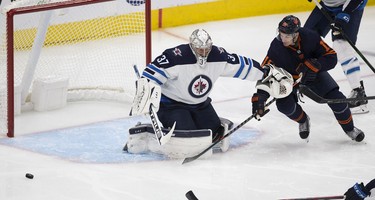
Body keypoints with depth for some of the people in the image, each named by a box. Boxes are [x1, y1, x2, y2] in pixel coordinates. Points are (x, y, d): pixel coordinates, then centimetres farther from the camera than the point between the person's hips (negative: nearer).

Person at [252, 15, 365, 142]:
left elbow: (331, 57, -23)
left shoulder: (310, 37, -29)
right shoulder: (276, 47, -29)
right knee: (284, 104, -24)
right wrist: (260, 97, -43)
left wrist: (314, 65, -40)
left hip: (314, 73, 0)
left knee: (336, 98, -10)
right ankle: (303, 121, 12)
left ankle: (349, 129, 19)